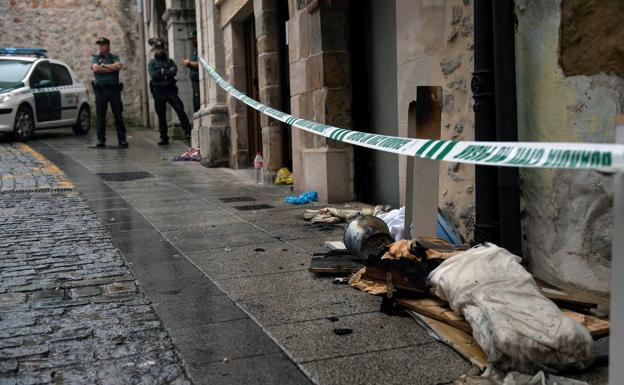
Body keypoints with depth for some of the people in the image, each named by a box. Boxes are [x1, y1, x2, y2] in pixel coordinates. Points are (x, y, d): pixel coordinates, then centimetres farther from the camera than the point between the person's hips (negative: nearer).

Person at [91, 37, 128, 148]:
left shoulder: (114, 57, 13)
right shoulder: (95, 58, 13)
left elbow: (119, 66, -8)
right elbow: (95, 68, -7)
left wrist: (103, 66, -4)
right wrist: (112, 68, -5)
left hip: (114, 89, 0)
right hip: (100, 89, 0)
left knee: (118, 114, -1)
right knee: (100, 115, 1)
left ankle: (122, 139, 1)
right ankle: (101, 140, 5)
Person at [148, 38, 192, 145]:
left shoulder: (169, 61, 12)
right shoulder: (152, 63, 10)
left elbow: (174, 71, -8)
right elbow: (153, 75, -8)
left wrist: (162, 72, -9)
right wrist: (167, 72, -7)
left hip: (170, 89, 0)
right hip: (158, 91, 0)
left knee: (180, 109, -15)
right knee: (161, 115, 4)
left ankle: (188, 132, -17)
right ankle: (164, 138, 11)